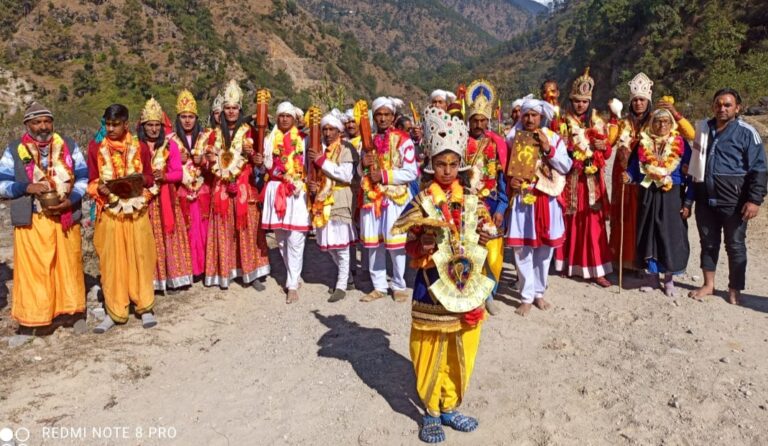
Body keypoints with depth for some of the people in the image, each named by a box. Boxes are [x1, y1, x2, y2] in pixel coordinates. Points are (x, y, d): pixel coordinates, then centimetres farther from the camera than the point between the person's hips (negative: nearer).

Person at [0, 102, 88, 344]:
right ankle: (28, 323, 11)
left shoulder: (69, 145, 6)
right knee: (32, 271, 2)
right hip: (32, 222, -1)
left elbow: (84, 177, 5)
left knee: (68, 266, 10)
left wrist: (71, 200, -11)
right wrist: (27, 187, -16)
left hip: (66, 219, 1)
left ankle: (73, 312, 24)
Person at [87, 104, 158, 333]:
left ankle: (144, 307, 17)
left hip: (137, 212, 0)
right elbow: (91, 181, 5)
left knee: (140, 258, 4)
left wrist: (141, 179, -14)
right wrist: (99, 189, -17)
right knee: (111, 261, 4)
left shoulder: (139, 147, 4)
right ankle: (114, 311, 15)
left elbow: (150, 178, 8)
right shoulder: (95, 147, 3)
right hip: (109, 214, 0)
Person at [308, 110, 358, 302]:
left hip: (339, 199, -6)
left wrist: (322, 161, -18)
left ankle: (342, 284, 4)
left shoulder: (346, 148, -4)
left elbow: (346, 175, -17)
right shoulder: (319, 149, 12)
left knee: (340, 242, -5)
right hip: (322, 199, 6)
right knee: (327, 242, 10)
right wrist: (312, 185, -5)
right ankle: (345, 274, 29)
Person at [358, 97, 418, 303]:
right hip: (372, 197, 5)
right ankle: (379, 286, 18)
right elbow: (361, 172, 18)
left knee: (395, 243, 0)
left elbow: (411, 173, -10)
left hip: (395, 198, -5)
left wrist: (384, 175, -17)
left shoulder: (403, 140, -4)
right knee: (373, 243, 7)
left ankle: (399, 286, 14)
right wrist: (363, 165, -4)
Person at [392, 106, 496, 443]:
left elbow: (484, 232, 12)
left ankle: (450, 407, 33)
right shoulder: (422, 202, -8)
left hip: (467, 282, 4)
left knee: (461, 354, 14)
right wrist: (422, 247, -26)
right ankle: (431, 412, 27)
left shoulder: (472, 200, 2)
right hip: (433, 283, -4)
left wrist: (486, 236, -9)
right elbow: (410, 245, -6)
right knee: (431, 353, 8)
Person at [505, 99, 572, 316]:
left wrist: (549, 149, -13)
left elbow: (566, 167, -3)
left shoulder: (554, 138, 4)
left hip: (547, 200, 1)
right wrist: (509, 181, -11)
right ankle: (527, 296, 11)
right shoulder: (513, 139, 4)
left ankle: (539, 292, 25)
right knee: (523, 250, -2)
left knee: (545, 248, 9)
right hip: (521, 200, -1)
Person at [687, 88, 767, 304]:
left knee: (735, 245, 7)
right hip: (705, 199, 4)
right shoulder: (703, 129, 9)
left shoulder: (746, 133, -5)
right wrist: (688, 199, 12)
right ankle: (708, 284, 26)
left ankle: (734, 290, 19)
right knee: (708, 243, 13)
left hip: (733, 202, -4)